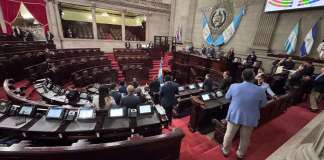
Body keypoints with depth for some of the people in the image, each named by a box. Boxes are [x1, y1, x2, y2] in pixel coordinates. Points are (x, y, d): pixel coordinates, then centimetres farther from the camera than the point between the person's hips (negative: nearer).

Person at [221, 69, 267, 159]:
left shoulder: (234, 86, -17)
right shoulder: (260, 90, -15)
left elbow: (227, 97, 0)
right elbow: (262, 104, 1)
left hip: (234, 115, -1)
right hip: (250, 118, 1)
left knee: (229, 135, 19)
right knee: (245, 138, 22)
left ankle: (225, 151, 39)